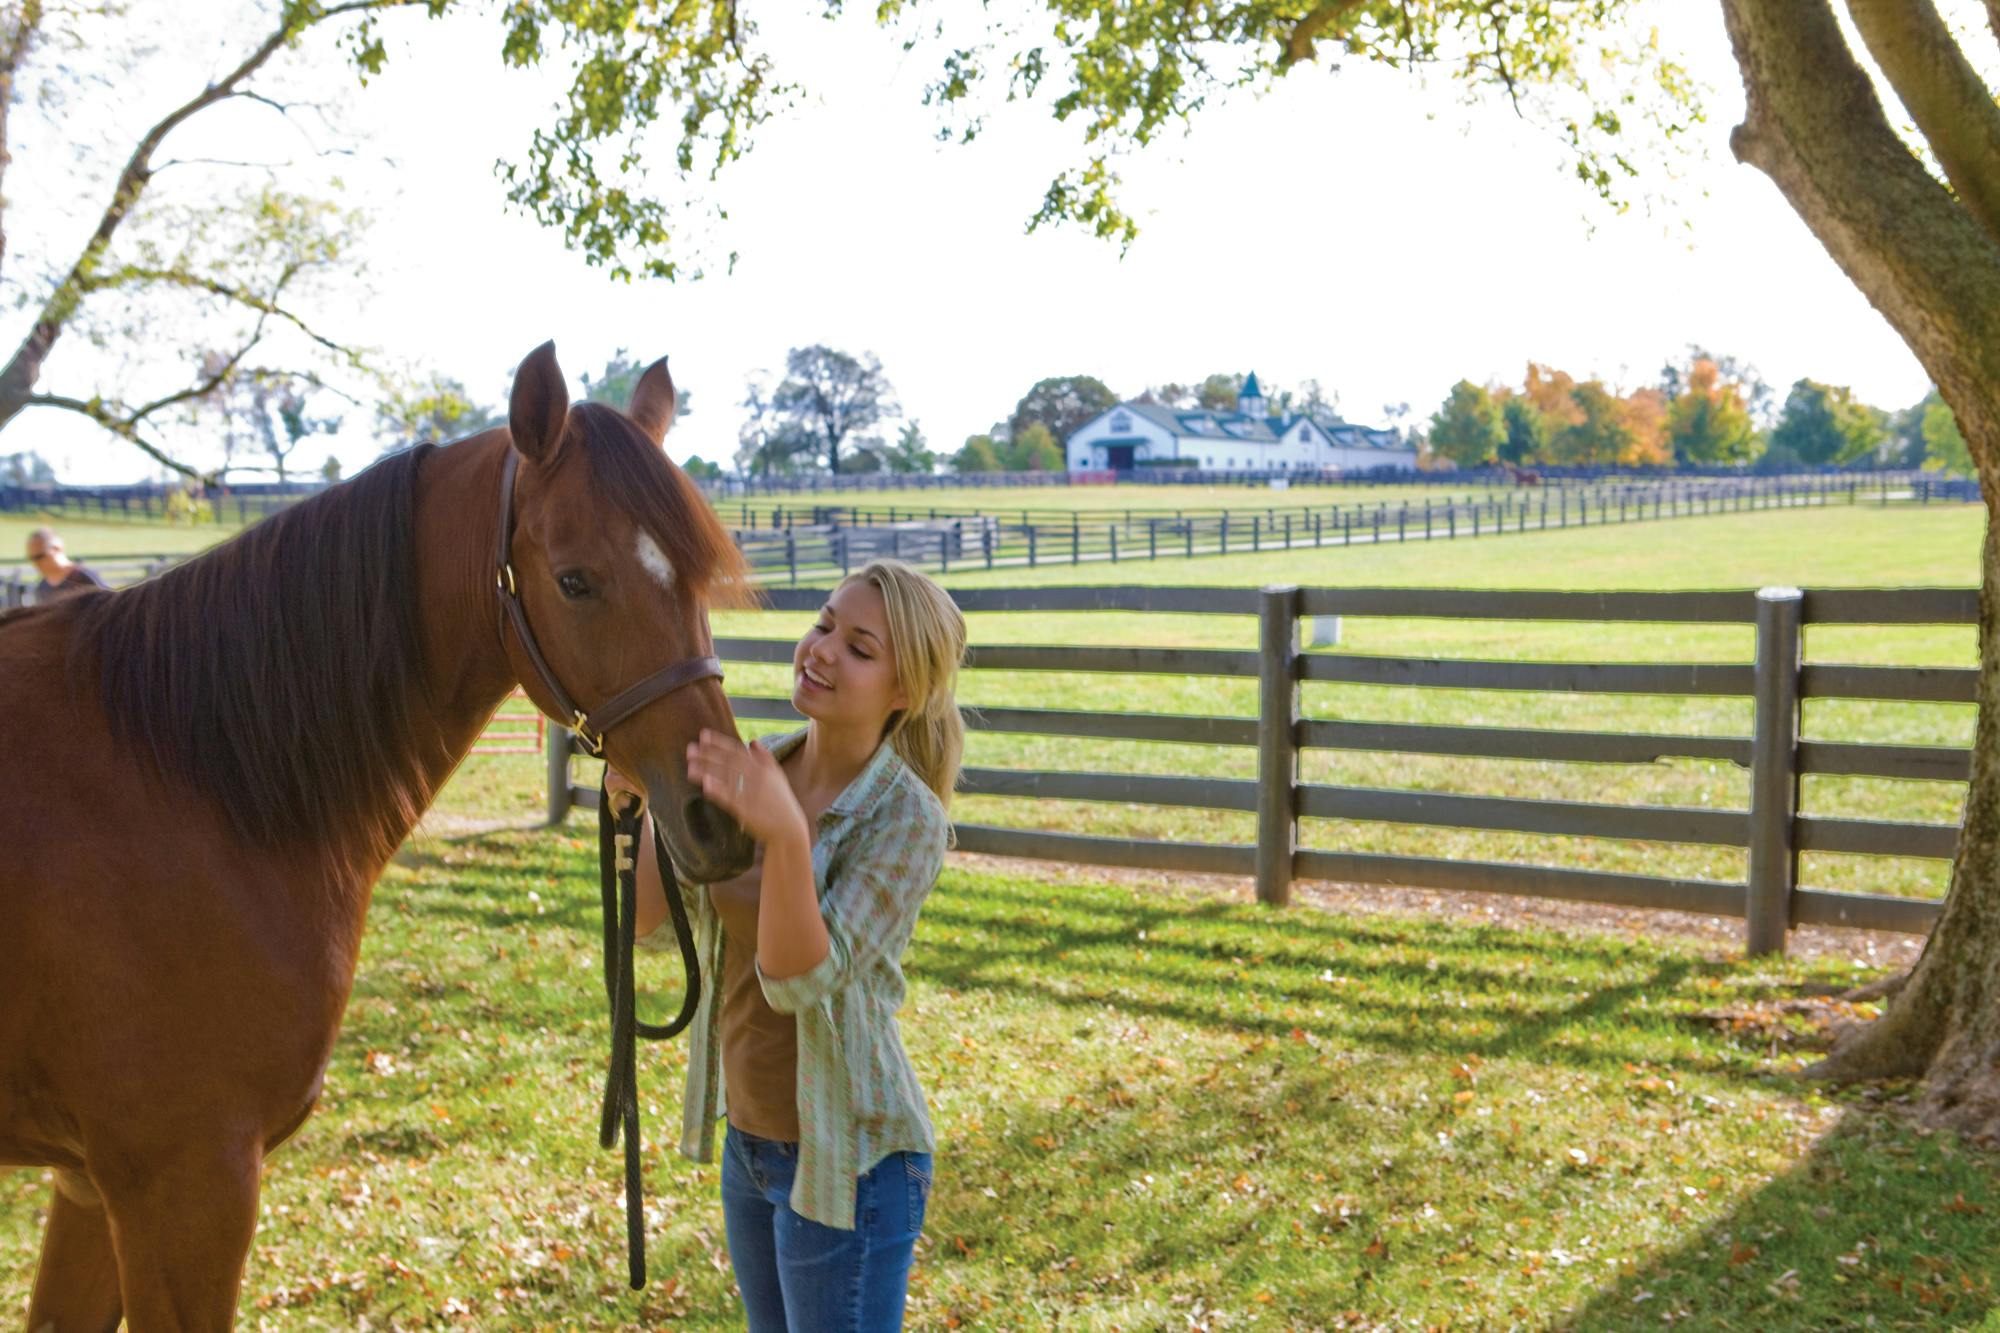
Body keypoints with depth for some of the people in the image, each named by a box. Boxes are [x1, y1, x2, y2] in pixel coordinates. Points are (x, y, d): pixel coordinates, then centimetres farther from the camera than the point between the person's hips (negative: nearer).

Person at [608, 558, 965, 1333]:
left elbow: (803, 981, -27)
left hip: (846, 1160, -7)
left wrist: (786, 834, -41)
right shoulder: (760, 769, -1)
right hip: (749, 1139, 7)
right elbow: (656, 926, -1)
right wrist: (651, 804, -16)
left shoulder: (907, 817, -19)